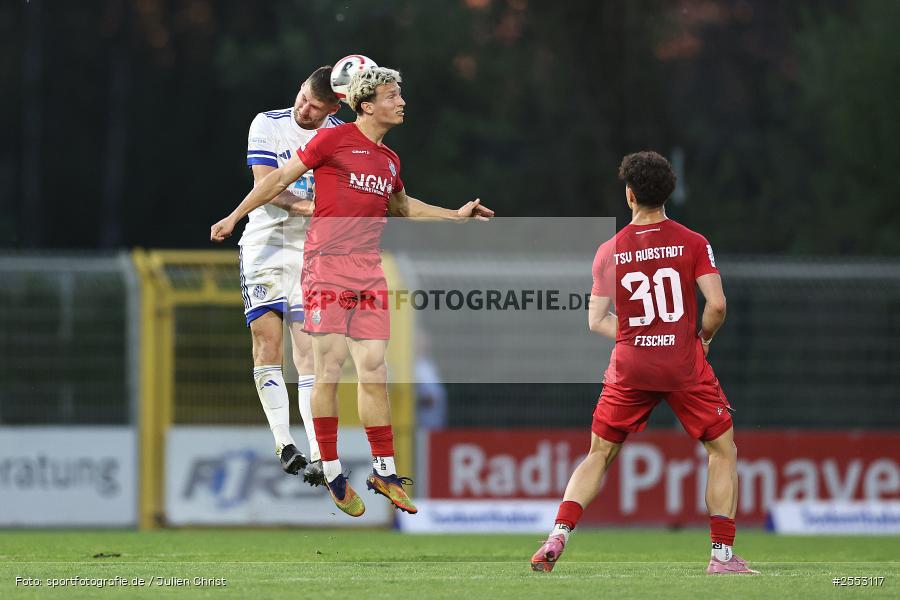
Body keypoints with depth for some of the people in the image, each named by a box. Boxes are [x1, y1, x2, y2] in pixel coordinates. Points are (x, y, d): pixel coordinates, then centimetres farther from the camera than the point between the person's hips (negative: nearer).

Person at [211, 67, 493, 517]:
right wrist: (235, 217, 1)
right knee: (329, 369, -6)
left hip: (370, 269, 6)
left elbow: (401, 206, 35)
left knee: (374, 370, 4)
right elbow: (280, 179, 2)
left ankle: (384, 472, 10)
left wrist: (455, 215, 32)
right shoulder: (333, 140, -4)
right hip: (328, 262, -6)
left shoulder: (389, 160, 16)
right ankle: (332, 474, 0)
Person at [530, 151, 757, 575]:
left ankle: (558, 536, -3)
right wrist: (702, 337, 8)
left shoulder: (609, 251, 2)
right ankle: (722, 553, 4)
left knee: (599, 455, 14)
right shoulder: (693, 243, -3)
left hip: (630, 366, 2)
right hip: (685, 365, -2)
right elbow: (716, 305, -11)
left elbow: (596, 321, 2)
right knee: (723, 450, 12)